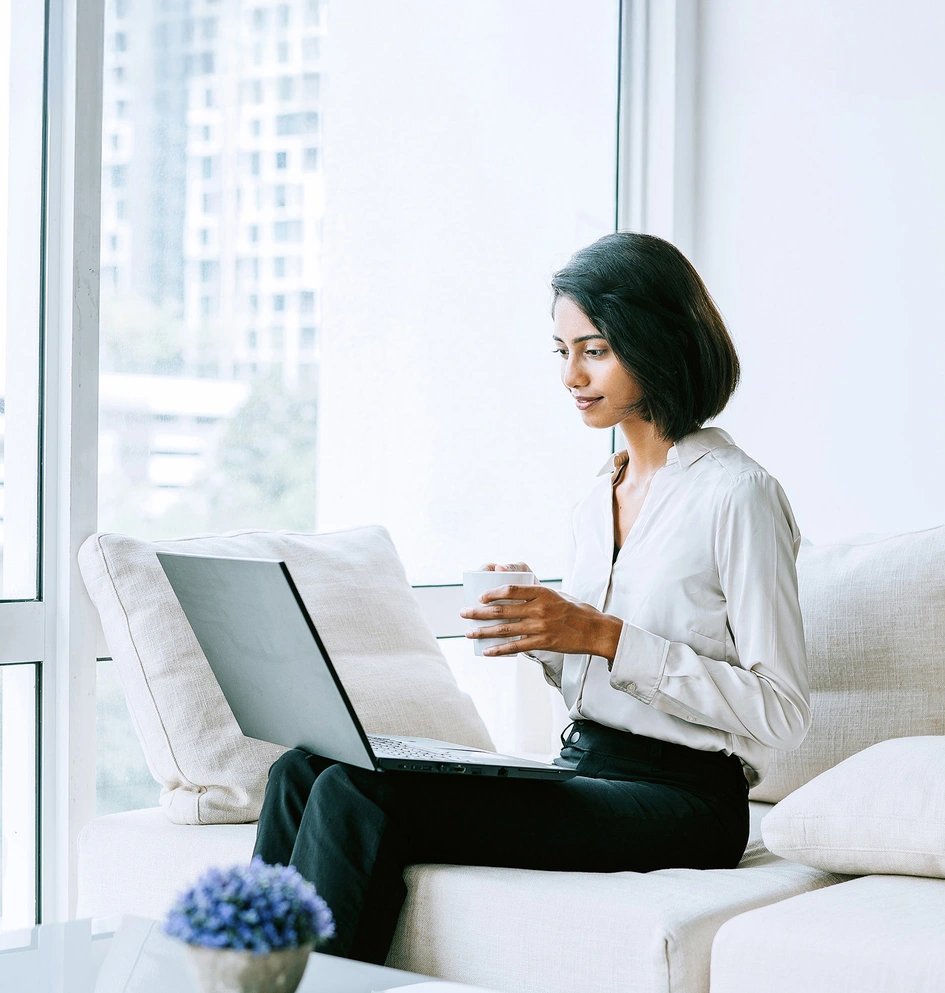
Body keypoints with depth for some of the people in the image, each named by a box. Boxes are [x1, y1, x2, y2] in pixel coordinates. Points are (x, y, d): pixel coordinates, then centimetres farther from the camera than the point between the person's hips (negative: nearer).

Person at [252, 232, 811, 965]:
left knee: (361, 796, -23)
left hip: (678, 801, -8)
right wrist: (538, 622, -1)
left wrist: (602, 635, -18)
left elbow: (781, 712, -14)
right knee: (306, 772, -10)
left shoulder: (737, 495, -9)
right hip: (582, 769, 8)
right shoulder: (599, 499, 16)